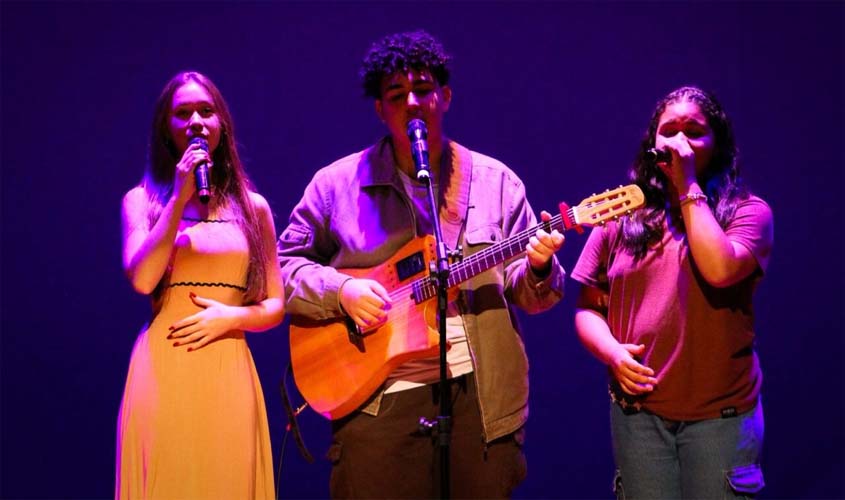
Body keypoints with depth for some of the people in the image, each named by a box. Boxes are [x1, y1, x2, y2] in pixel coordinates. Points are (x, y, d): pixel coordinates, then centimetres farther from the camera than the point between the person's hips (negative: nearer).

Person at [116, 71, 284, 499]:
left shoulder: (252, 206, 10)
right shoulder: (142, 199, 6)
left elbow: (276, 306, 11)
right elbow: (142, 279, -11)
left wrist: (233, 316, -9)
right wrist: (179, 198, -12)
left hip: (229, 371, 2)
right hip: (164, 369, -2)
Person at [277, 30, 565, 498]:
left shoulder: (496, 182, 7)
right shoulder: (337, 184, 3)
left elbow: (525, 292, 8)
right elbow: (283, 266, 7)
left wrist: (537, 268, -14)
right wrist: (340, 289, -11)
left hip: (480, 396, 1)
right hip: (375, 398, -1)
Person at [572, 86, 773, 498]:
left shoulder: (746, 211, 0)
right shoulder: (622, 216, 8)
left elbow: (720, 270, -21)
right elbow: (588, 308, 11)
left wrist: (688, 187, -13)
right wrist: (612, 352, -9)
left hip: (720, 413, -2)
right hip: (638, 409, 2)